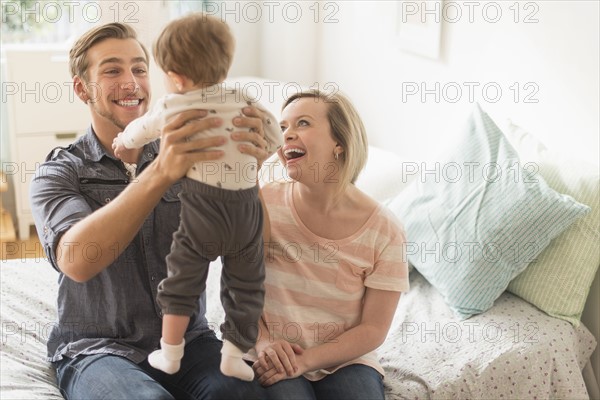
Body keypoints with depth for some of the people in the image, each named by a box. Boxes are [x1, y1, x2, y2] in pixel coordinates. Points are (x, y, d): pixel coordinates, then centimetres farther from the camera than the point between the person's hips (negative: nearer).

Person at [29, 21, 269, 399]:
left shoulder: (191, 158, 5)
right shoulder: (57, 175, -3)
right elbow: (77, 261, -24)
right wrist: (159, 174, -36)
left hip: (188, 341, 2)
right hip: (98, 350, -1)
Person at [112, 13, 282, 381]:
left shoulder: (171, 107, -3)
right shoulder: (243, 101, 0)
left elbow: (140, 130, 14)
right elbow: (274, 138, 7)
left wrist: (122, 141, 36)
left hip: (200, 208, -1)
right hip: (246, 208, 2)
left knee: (183, 280, 14)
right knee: (246, 285, 14)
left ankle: (170, 353, 21)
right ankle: (234, 354, 18)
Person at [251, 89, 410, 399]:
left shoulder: (384, 230, -9)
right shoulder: (265, 203, -7)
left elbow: (373, 329, -5)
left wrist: (306, 360, -15)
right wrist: (263, 341, -14)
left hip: (345, 360, 1)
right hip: (274, 360, 0)